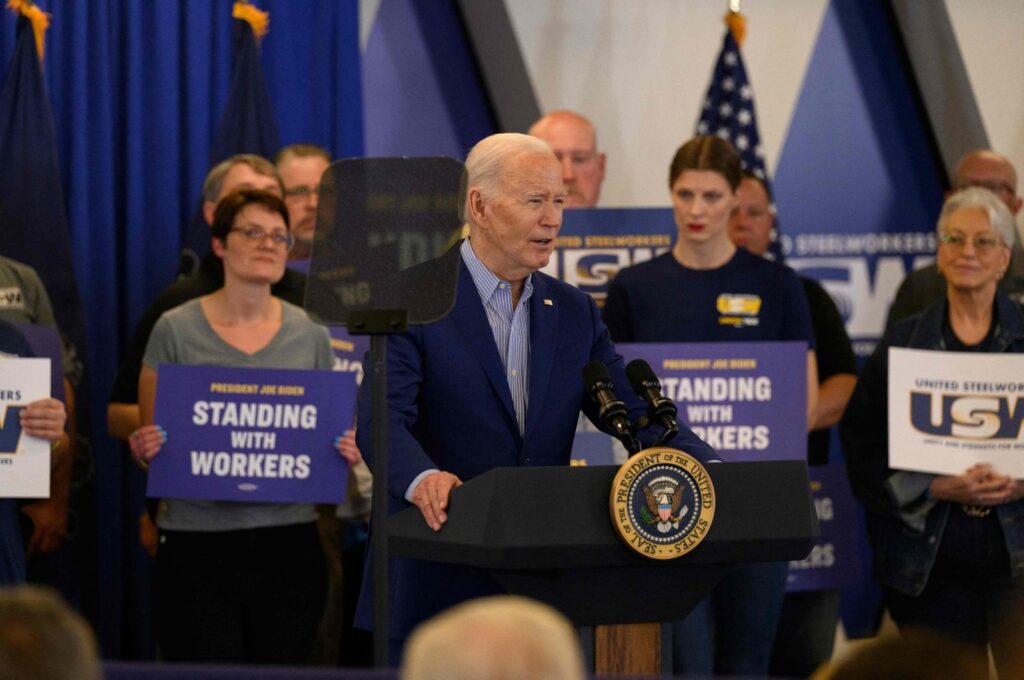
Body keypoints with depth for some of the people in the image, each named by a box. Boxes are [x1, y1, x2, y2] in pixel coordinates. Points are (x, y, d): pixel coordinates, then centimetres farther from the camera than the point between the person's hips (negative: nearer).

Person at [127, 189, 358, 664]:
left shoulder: (310, 335, 8)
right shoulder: (176, 331, 1)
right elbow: (149, 444, 7)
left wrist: (343, 452, -5)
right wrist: (145, 449, -15)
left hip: (289, 540, 2)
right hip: (197, 543, -2)